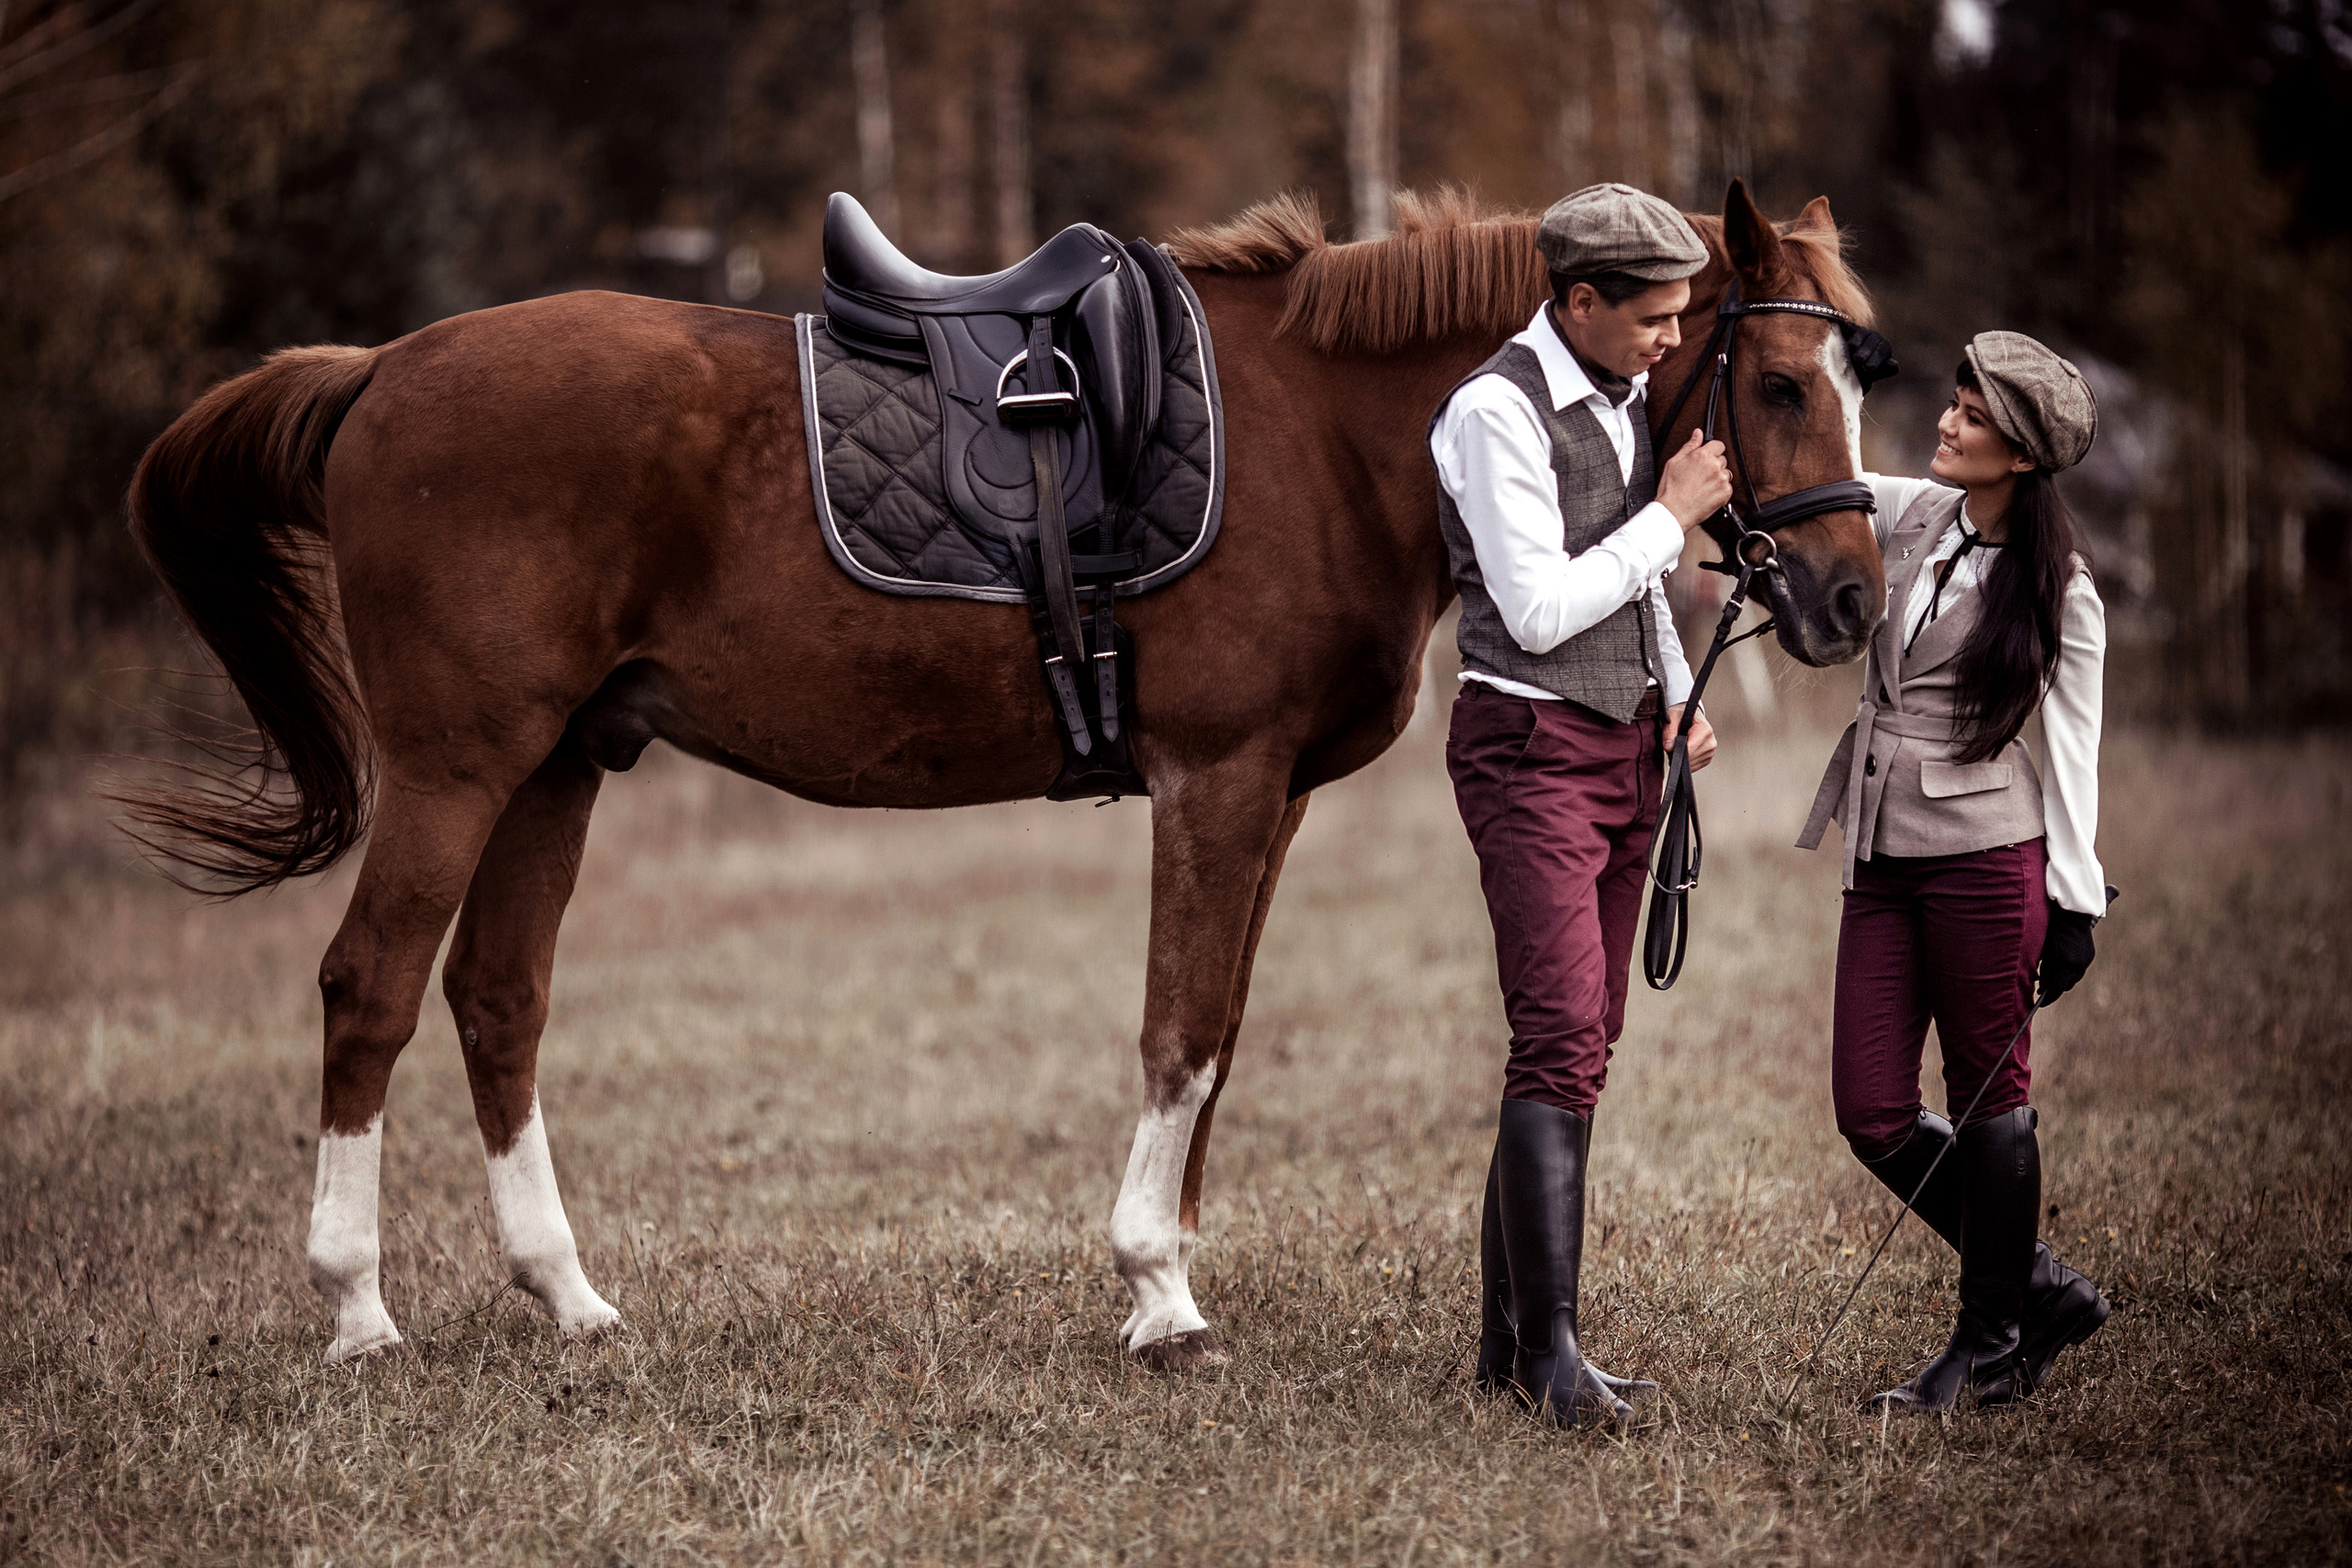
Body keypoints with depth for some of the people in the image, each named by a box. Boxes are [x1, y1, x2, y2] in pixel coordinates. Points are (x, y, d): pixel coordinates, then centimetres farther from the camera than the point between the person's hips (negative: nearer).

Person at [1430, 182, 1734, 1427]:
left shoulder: (1625, 400, 11)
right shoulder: (1496, 412, -15)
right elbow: (1539, 609, -21)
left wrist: (1679, 693, 12)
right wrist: (1673, 513, -15)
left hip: (1625, 744, 9)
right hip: (1531, 748, -9)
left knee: (1577, 1042, 8)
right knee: (1563, 1039, -16)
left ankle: (1505, 1338, 12)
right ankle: (1551, 1348, -17)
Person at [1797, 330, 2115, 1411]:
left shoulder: (2060, 592, -7)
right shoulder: (1909, 518, 7)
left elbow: (2073, 751, -4)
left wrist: (2076, 901, -6)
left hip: (1985, 856, -6)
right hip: (1881, 856, 6)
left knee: (1986, 1097, 2)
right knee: (1872, 1114, 3)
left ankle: (1990, 1343, 14)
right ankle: (2040, 1289, 19)